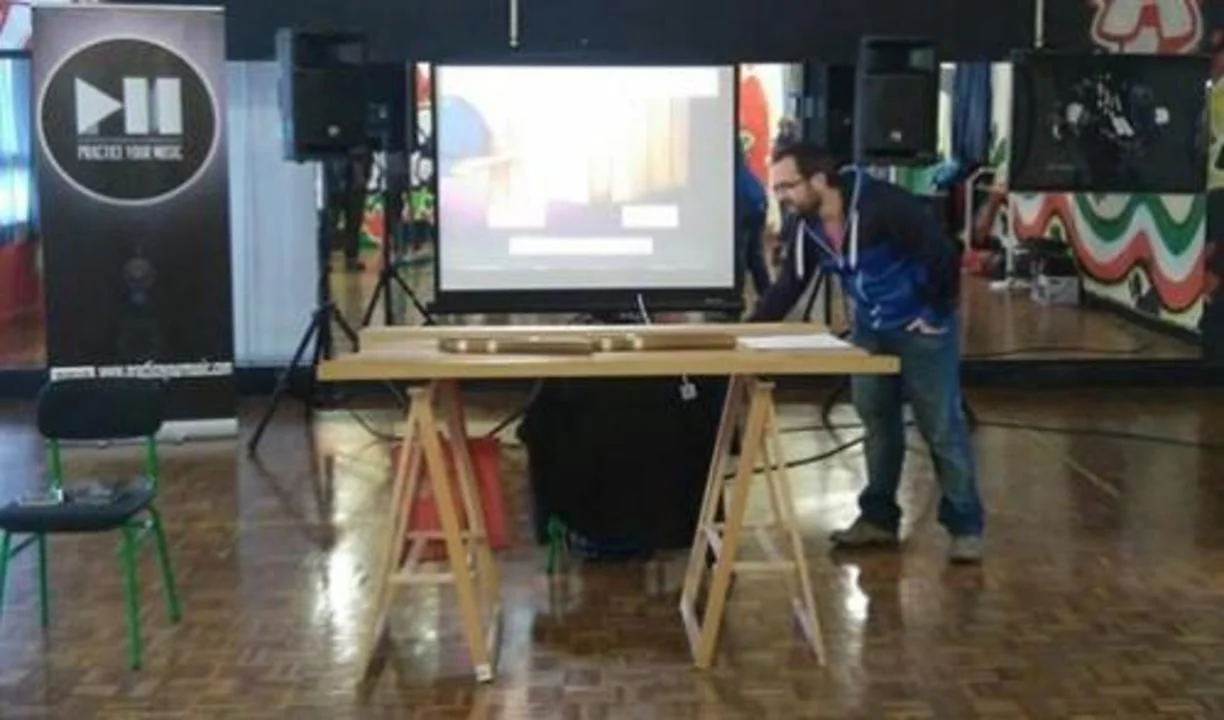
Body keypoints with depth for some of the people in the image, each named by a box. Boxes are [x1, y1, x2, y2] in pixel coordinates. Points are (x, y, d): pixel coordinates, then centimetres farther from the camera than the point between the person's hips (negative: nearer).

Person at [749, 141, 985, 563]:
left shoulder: (882, 205, -29)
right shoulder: (804, 227, -5)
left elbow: (943, 254, -27)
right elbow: (788, 287, 1)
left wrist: (936, 313, -18)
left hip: (922, 327, -7)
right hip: (869, 331, 7)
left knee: (942, 428, -2)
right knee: (877, 423, 14)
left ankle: (966, 527, 7)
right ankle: (879, 518, 27)